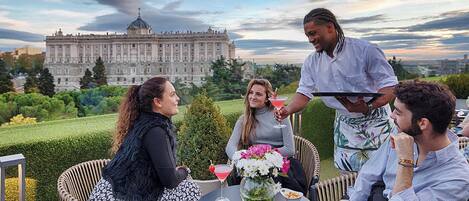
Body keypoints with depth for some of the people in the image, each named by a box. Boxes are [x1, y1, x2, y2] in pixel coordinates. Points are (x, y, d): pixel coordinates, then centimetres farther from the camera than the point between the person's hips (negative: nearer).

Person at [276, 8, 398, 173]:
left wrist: (368, 107, -35)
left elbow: (390, 86, -17)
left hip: (375, 121, -4)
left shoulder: (365, 50, -17)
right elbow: (305, 92, -1)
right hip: (345, 124, 4)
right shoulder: (312, 62, 0)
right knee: (346, 174, 8)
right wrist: (288, 109, -22)